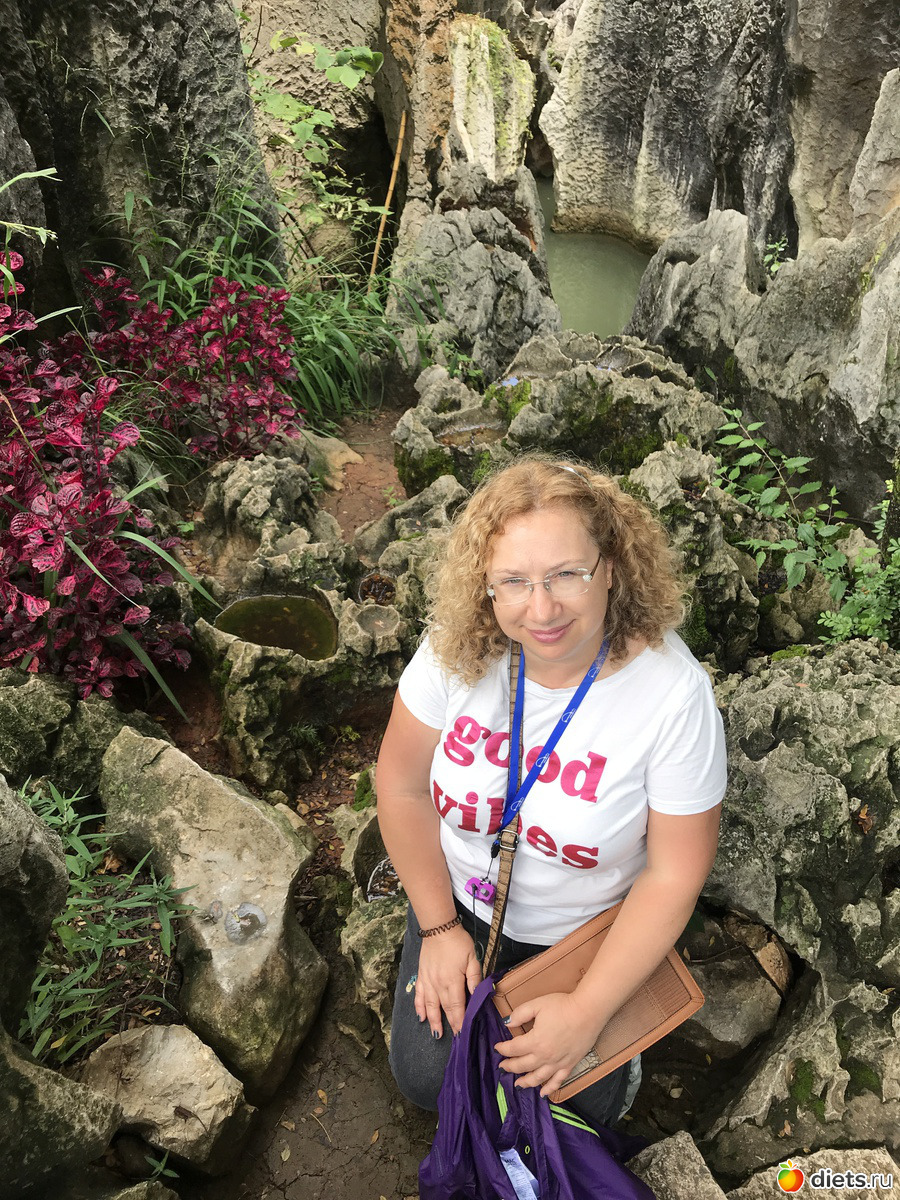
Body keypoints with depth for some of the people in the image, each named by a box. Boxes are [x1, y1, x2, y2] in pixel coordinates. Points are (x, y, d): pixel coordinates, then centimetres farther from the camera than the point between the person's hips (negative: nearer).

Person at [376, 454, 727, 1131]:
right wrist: (440, 927, -7)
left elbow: (674, 874, -20)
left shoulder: (674, 693, -30)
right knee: (425, 1079, 0)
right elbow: (403, 785, -9)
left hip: (588, 928, -1)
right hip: (461, 901, 2)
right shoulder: (458, 649, -23)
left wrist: (590, 1011, -18)